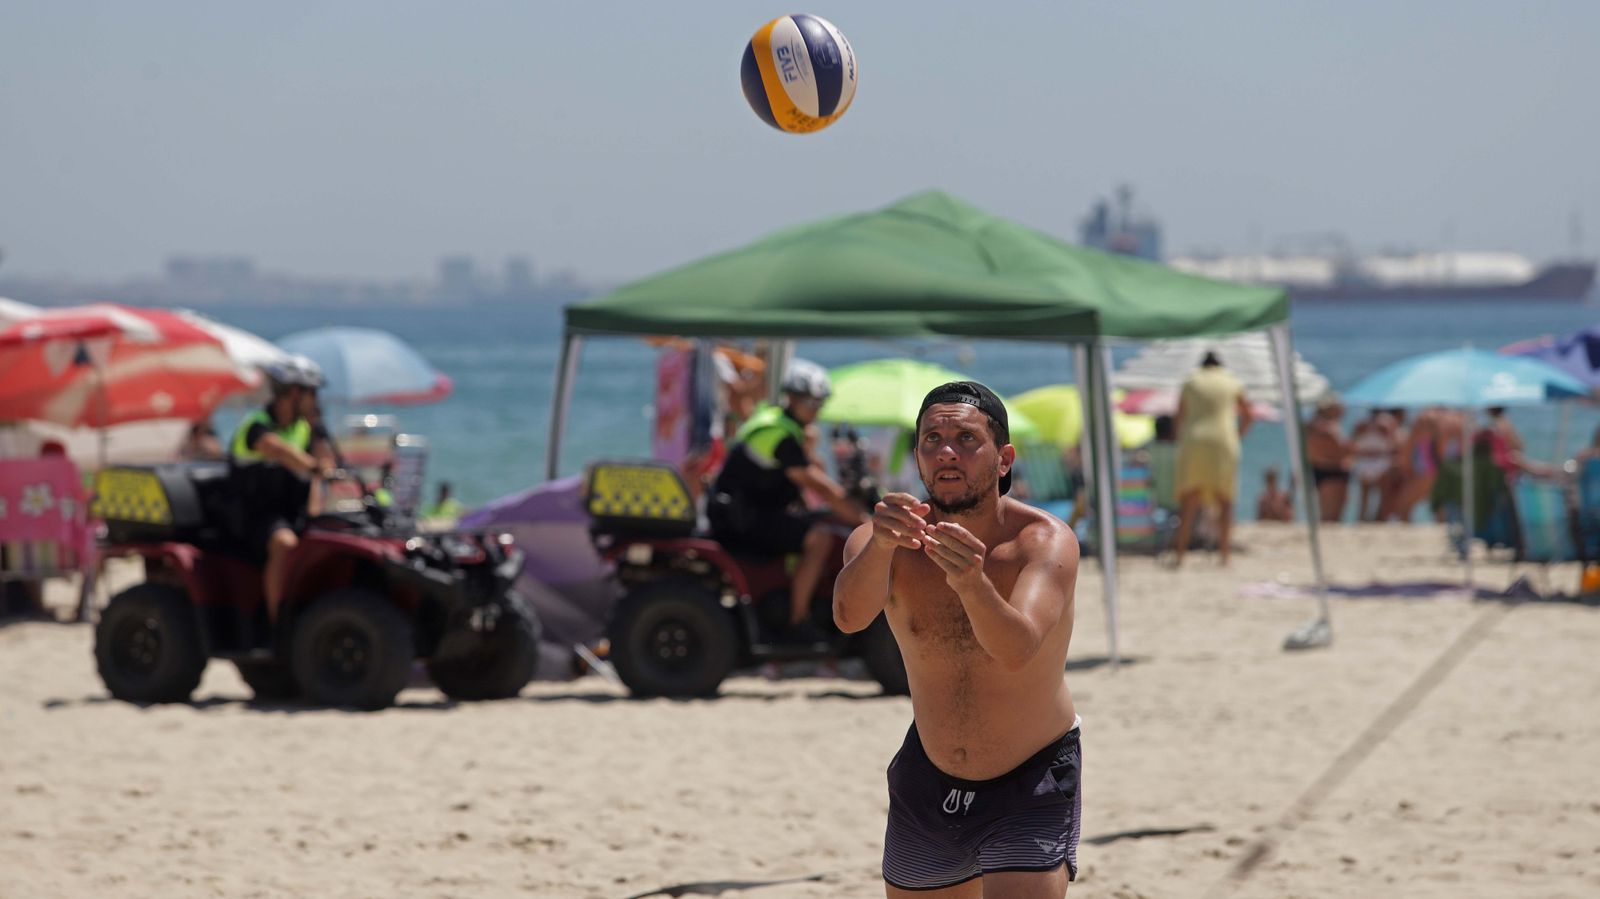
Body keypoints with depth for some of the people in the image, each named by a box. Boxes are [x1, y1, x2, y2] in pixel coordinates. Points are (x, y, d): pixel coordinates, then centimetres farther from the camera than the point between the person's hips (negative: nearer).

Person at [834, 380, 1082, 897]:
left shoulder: (1046, 541, -21)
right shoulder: (889, 540, -14)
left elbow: (1017, 651, -40)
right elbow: (849, 616, -36)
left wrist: (973, 583, -60)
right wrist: (879, 546, -57)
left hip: (1032, 784, -3)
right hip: (928, 782, 4)